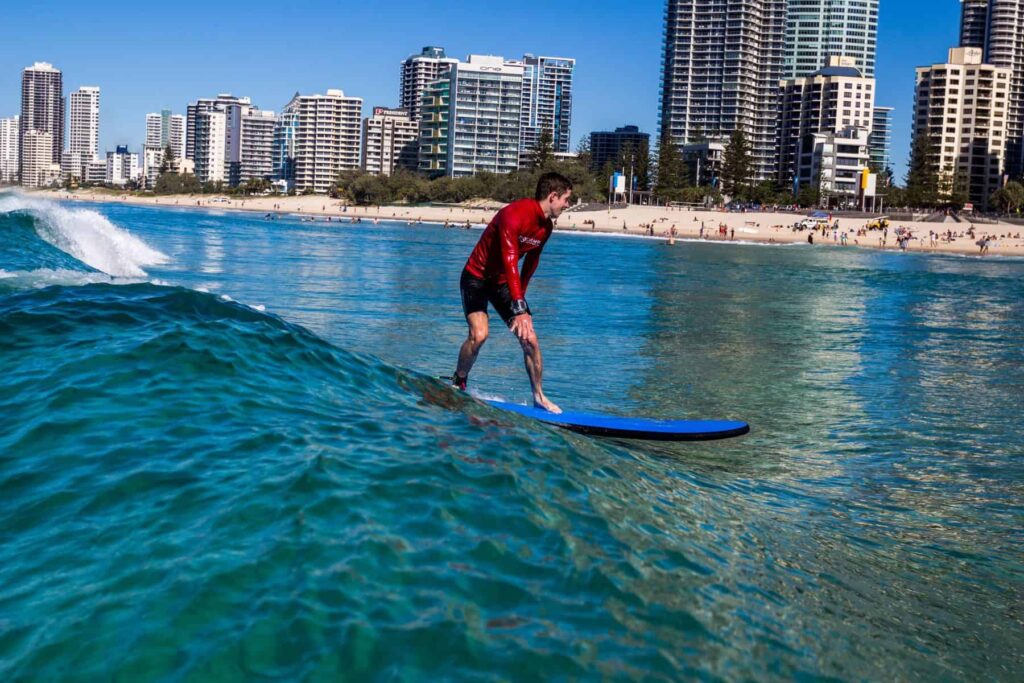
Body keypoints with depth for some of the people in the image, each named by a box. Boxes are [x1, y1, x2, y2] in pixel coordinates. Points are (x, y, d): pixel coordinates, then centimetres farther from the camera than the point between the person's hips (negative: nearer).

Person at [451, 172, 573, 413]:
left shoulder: (546, 227, -1)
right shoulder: (514, 215, -28)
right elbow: (510, 262, -35)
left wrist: (520, 292, 19)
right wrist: (519, 307, -41)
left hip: (504, 282, 7)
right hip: (477, 277, -7)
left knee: (530, 339, -3)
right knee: (479, 334, -26)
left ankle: (539, 397, 11)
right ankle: (458, 383, 0)